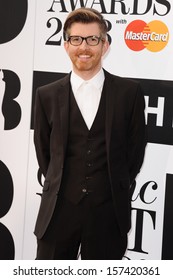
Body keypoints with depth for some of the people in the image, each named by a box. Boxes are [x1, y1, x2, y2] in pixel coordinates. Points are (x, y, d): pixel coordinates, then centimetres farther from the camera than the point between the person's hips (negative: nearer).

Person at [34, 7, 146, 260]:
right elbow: (43, 151, 12)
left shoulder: (129, 92, -1)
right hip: (59, 209, 1)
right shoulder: (47, 95, 2)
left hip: (109, 211, -1)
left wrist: (116, 190, 9)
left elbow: (136, 148, 7)